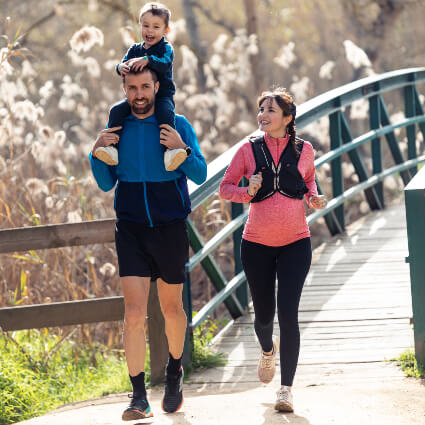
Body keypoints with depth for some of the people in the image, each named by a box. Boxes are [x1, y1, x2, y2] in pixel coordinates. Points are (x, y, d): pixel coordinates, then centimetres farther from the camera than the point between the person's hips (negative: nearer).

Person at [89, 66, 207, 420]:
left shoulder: (177, 126, -1)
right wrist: (98, 153, -7)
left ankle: (174, 374, 37)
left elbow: (201, 175, -4)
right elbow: (106, 184, 10)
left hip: (170, 228, -1)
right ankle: (139, 398, -9)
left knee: (171, 307, 13)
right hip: (131, 230, 1)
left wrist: (181, 149, -21)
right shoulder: (116, 128, 5)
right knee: (134, 314, -10)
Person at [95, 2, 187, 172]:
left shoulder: (166, 49, -1)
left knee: (165, 113, -35)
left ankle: (170, 151, -44)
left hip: (162, 96, -4)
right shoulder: (135, 49, 14)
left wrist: (147, 60, -37)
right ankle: (111, 146, -21)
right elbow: (124, 63, 4)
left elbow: (164, 63, -21)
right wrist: (121, 67, -21)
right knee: (116, 110, -18)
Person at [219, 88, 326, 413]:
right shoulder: (249, 150, -2)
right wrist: (247, 192, -16)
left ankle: (286, 389, -7)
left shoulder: (304, 150, 0)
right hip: (257, 245, 1)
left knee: (288, 315, -12)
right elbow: (225, 188, 4)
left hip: (295, 243, -1)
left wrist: (314, 198, -1)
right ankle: (268, 350, 48)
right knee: (264, 315, 11)